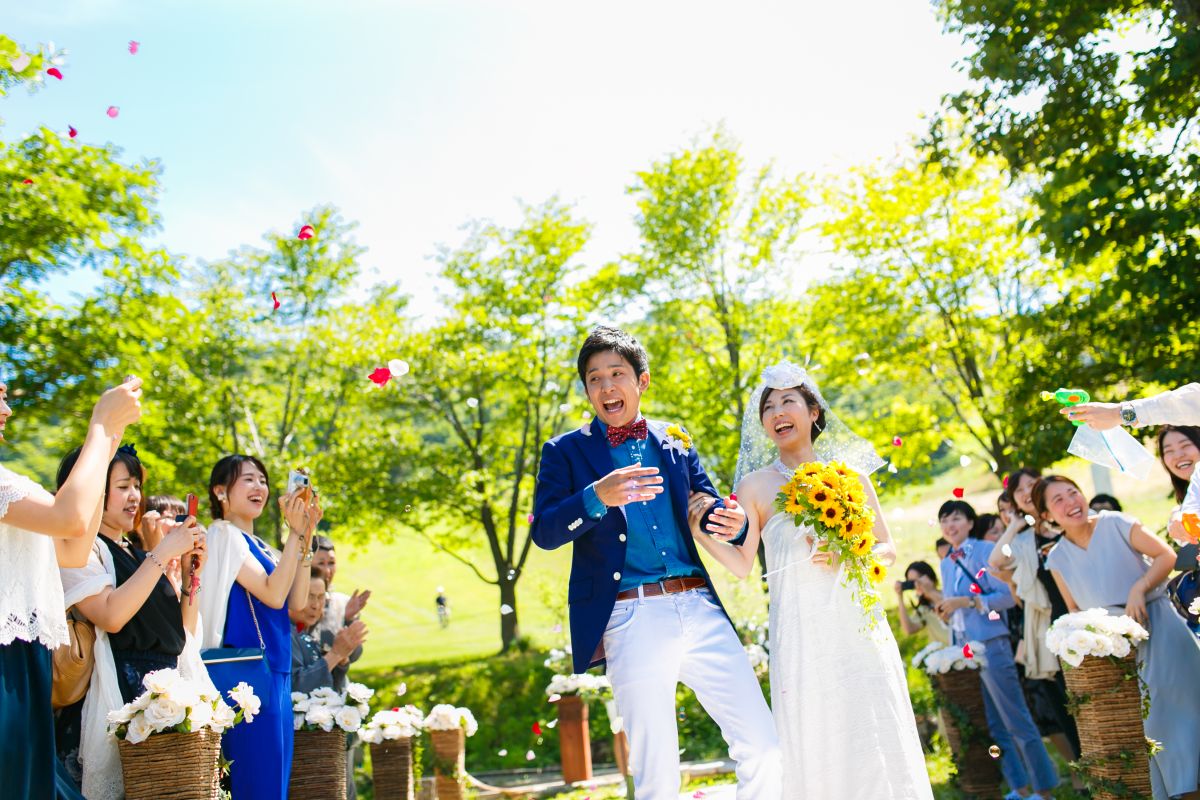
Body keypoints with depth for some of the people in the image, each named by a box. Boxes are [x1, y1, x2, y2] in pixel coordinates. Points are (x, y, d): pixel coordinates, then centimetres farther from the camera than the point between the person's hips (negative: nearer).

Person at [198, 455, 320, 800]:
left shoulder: (261, 547, 17)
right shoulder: (224, 535, -7)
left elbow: (297, 601, 7)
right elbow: (273, 594, -17)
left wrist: (306, 536, 3)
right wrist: (295, 532, -17)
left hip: (276, 672, 9)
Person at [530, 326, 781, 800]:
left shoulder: (676, 444, 17)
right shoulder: (565, 452, 6)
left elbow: (710, 509, 18)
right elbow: (543, 532, -5)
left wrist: (733, 522, -6)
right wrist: (597, 497, -22)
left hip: (701, 610, 4)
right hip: (632, 620, -3)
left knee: (764, 749, 3)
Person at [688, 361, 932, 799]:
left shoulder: (849, 475, 9)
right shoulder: (755, 485, 6)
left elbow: (887, 548, 12)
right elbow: (742, 564, 2)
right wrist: (701, 533, -14)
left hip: (860, 627, 1)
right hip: (800, 635, -1)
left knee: (880, 739, -1)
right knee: (817, 746, 1)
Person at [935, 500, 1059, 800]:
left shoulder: (987, 550, -5)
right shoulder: (946, 564, 15)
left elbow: (1008, 595, -12)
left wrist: (966, 601, -17)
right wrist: (945, 611, 2)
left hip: (991, 644, -7)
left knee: (1017, 719, -4)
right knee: (992, 725, 9)